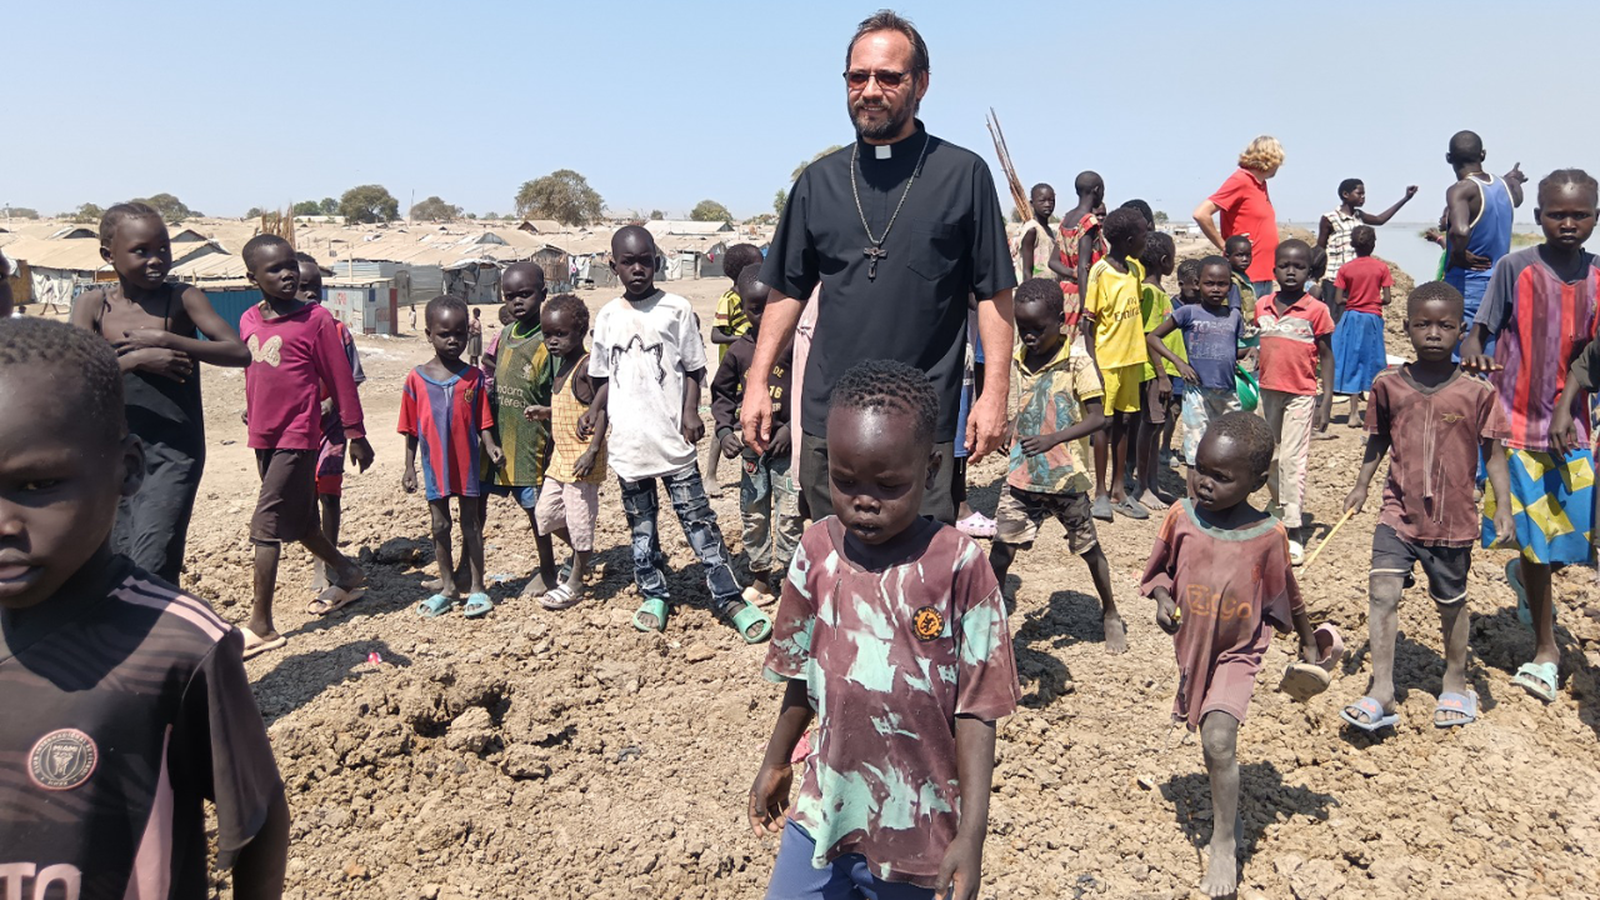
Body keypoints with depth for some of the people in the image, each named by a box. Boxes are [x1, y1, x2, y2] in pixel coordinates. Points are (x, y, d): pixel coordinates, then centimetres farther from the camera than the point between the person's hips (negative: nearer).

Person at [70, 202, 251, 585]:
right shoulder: (91, 305, 2)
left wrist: (166, 340, -18)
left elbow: (238, 352, -13)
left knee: (151, 569, -12)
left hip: (175, 451, -3)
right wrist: (137, 359, -21)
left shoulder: (183, 298, -3)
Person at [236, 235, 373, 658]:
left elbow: (341, 380, -6)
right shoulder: (248, 321, 7)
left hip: (298, 438, -6)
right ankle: (348, 575, 39)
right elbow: (252, 378, 18)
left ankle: (261, 626, 0)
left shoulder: (317, 319, -10)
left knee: (265, 525, -8)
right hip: (263, 438, 7)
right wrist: (254, 419, 22)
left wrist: (356, 435, -2)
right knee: (299, 522, 17)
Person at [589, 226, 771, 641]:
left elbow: (693, 370, 1)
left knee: (698, 518, -2)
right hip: (627, 441, 4)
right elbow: (604, 377, 16)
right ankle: (654, 595, 27)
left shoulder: (676, 309, -2)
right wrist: (593, 412, 0)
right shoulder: (608, 316, 7)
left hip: (672, 438, -3)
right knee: (641, 524, 13)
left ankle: (728, 597, 4)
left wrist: (690, 412, -14)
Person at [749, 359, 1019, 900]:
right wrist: (776, 762, 17)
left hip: (917, 827, -3)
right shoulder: (817, 550, -7)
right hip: (824, 811, 3)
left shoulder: (957, 566, -18)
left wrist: (972, 835, -13)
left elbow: (976, 709, -12)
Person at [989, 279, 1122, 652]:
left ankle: (1111, 615, 33)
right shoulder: (1015, 362, 4)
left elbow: (1097, 418, -14)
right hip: (1022, 477, 4)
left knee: (1089, 548, 12)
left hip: (1067, 479, -3)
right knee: (1001, 548, -3)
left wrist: (1053, 439, -24)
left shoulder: (1077, 363, -10)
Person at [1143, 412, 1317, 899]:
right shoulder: (1181, 516, -12)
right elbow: (1159, 569, 4)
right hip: (1191, 646, 3)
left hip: (1237, 652, -3)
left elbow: (1288, 596, 1)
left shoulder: (1267, 535, -16)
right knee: (1212, 740, 19)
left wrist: (1307, 643, 13)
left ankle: (1224, 842, 4)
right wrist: (1162, 598, -16)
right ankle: (1226, 808, 47)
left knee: (1218, 741, -16)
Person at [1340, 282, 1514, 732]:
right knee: (1383, 592, -13)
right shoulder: (1388, 385, -2)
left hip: (1453, 519, 0)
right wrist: (1361, 486, 12)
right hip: (1399, 513, 1)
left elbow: (1492, 452, -2)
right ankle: (1381, 692, -8)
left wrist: (1503, 504, -7)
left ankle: (1456, 683, 37)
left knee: (1451, 602, 15)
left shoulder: (1476, 392, -7)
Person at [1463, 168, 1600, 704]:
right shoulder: (1515, 269, -7)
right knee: (1534, 539, 4)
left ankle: (1525, 573, 40)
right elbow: (1480, 330, -8)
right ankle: (1545, 648, 19)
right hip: (1519, 424, -3)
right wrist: (1473, 355, -30)